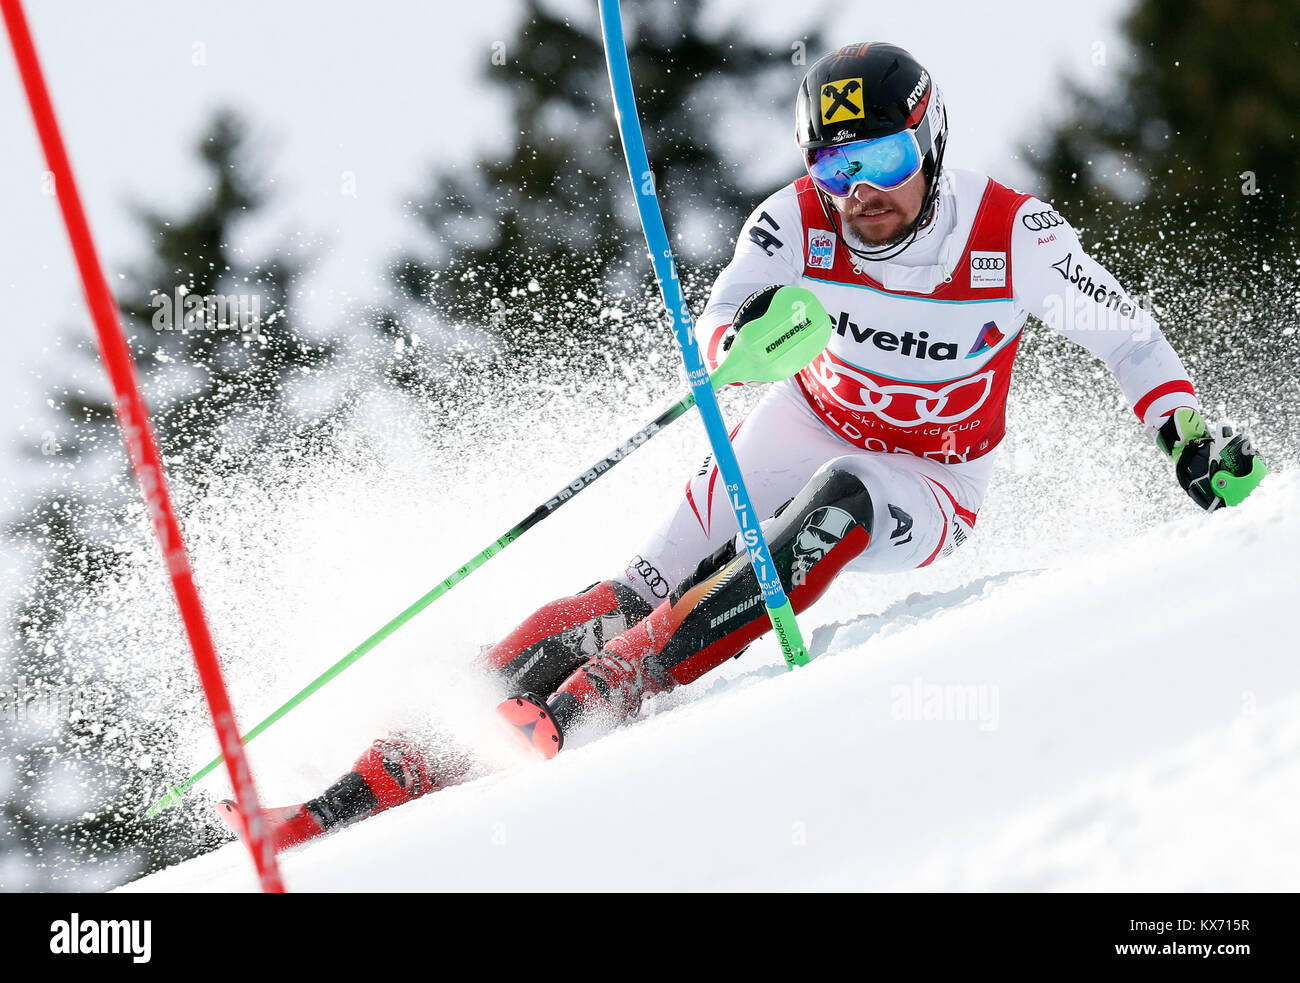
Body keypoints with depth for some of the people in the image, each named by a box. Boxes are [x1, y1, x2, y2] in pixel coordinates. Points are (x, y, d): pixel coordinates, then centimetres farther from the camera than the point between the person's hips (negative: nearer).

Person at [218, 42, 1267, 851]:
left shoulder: (1015, 235, -23)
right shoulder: (798, 220, -20)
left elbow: (1127, 334, -8)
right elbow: (718, 336, -30)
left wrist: (1191, 435, -21)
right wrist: (748, 335, -53)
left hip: (927, 490, -1)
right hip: (808, 423, 1)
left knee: (835, 502, -36)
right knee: (648, 587, -18)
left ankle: (586, 706, -41)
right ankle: (388, 775, -23)